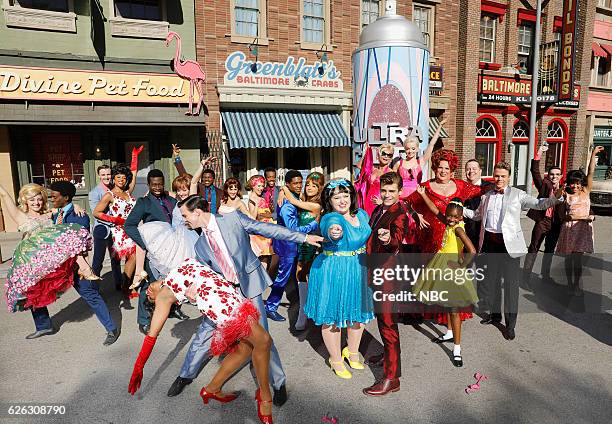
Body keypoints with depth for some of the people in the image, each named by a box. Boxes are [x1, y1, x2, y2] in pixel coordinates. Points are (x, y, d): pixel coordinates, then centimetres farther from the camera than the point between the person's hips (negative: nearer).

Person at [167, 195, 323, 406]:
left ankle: (279, 383, 18)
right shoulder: (200, 245, 5)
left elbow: (267, 229, -8)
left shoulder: (233, 218, -9)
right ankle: (186, 375, 34)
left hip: (249, 286, -4)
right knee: (203, 335, 9)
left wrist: (303, 237, -8)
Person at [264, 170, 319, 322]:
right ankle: (271, 308, 13)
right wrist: (314, 224, -24)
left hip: (292, 244, 9)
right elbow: (293, 230, -28)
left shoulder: (295, 198, 3)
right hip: (287, 244, -9)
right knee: (283, 277, 1)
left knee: (294, 274, 21)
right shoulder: (287, 205, -26)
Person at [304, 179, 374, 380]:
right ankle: (336, 360, 29)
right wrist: (334, 231, -68)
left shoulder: (361, 214, 0)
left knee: (358, 312, 19)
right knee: (332, 317, 7)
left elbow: (368, 235, 18)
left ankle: (352, 352, 43)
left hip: (360, 269, 7)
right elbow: (333, 229, -48)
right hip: (334, 272, -7)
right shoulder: (330, 218, -23)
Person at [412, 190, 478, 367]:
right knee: (447, 304, 22)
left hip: (451, 270, -8)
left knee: (453, 308, -4)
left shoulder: (458, 228, -21)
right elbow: (435, 210, 13)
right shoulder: (449, 223, 2)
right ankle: (450, 333, 41)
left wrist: (461, 266, -21)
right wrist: (423, 194, 10)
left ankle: (457, 348, 4)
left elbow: (472, 251, -32)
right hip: (442, 267, 8)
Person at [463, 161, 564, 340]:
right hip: (490, 243, 5)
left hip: (509, 243, -4)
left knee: (511, 283, -2)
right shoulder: (486, 196, 13)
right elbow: (477, 215, 23)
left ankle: (510, 324, 9)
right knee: (492, 280, 15)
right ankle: (495, 314, 33)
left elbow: (538, 204, -7)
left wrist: (556, 198, -25)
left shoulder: (517, 194, 0)